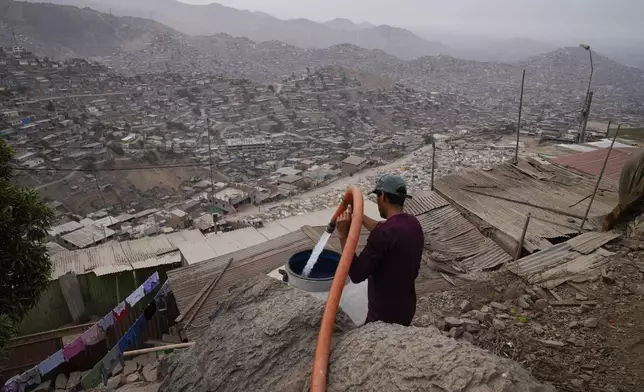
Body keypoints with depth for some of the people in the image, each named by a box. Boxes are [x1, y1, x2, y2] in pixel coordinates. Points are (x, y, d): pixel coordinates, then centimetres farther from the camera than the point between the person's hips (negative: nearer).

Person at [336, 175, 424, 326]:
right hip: (406, 308, 8)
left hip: (385, 315, -8)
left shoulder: (384, 233, -30)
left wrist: (344, 236, -25)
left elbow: (356, 274, -28)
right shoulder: (412, 223, -1)